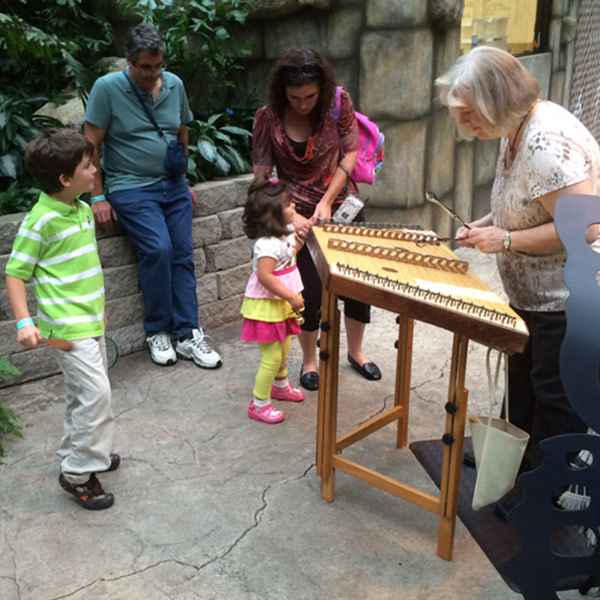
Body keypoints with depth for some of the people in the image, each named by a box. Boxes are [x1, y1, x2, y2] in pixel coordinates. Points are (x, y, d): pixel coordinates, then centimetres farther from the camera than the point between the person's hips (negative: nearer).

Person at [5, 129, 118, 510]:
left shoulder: (83, 210, 6)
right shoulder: (41, 221, -19)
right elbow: (15, 274, -14)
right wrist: (24, 322, -23)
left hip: (91, 321, 9)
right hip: (67, 326, -8)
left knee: (83, 394, 19)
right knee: (96, 393, -10)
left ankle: (78, 453, 36)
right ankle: (78, 473, 4)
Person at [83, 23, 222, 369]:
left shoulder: (175, 84, 5)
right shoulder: (107, 88, -9)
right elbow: (91, 145, -7)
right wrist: (98, 197, -10)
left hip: (173, 185, 5)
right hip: (131, 188, -5)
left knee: (183, 255, -5)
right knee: (158, 249, -23)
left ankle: (188, 335, 1)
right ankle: (157, 331, -6)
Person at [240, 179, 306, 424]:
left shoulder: (284, 233, 2)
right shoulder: (268, 245, -29)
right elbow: (265, 276, -33)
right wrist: (292, 296, -29)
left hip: (281, 303, 10)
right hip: (266, 307, -10)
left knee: (283, 349, 25)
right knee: (272, 357, -3)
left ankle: (280, 386, 48)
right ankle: (259, 404, 11)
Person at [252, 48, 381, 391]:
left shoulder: (339, 102, -12)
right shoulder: (268, 118, -16)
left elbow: (350, 153, -7)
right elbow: (262, 177, -14)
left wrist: (326, 201, -16)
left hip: (340, 203, 2)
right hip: (298, 211, -2)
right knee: (311, 288, -5)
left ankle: (356, 351, 30)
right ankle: (310, 360, 20)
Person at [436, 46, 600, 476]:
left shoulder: (547, 142, -28)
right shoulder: (518, 132, 4)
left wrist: (506, 240, -23)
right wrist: (490, 223, 2)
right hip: (534, 296, 10)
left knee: (556, 407, 5)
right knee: (523, 389, 24)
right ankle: (519, 463, 43)